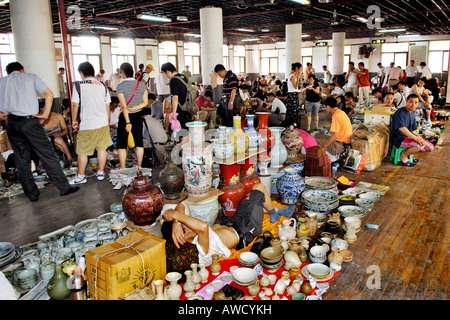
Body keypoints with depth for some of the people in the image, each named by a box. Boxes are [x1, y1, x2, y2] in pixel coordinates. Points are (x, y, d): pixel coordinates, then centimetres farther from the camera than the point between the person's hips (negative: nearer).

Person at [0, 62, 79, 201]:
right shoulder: (30, 77, 9)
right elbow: (49, 94, -4)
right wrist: (45, 114, -1)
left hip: (11, 123, 3)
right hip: (30, 121, -3)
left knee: (22, 161, 11)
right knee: (48, 155, 1)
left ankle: (32, 194, 16)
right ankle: (64, 188, 4)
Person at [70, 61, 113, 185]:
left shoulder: (79, 85, -6)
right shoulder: (102, 86, 7)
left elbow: (75, 105, -5)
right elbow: (107, 106, 10)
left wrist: (74, 121, 7)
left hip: (87, 124, -4)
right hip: (103, 123, 5)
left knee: (82, 151, 6)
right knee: (102, 148, 13)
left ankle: (81, 177, 15)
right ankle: (101, 173, 22)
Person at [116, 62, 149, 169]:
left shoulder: (121, 86, -13)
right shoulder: (141, 84, 1)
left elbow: (124, 106, -18)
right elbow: (145, 102, -2)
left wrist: (128, 122, -19)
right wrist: (133, 108, -10)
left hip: (125, 116, -4)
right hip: (138, 116, 5)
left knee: (122, 144, 4)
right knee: (139, 142, 11)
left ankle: (123, 169, 5)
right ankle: (139, 167, 20)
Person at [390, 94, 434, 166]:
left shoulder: (412, 115, 14)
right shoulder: (400, 113, -15)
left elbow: (412, 130, 20)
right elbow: (402, 128, -27)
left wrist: (417, 137, 2)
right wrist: (415, 138, -31)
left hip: (410, 136, 9)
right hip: (399, 139, -9)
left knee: (430, 147, 0)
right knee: (420, 145, -32)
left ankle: (411, 154, 19)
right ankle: (403, 156, -6)